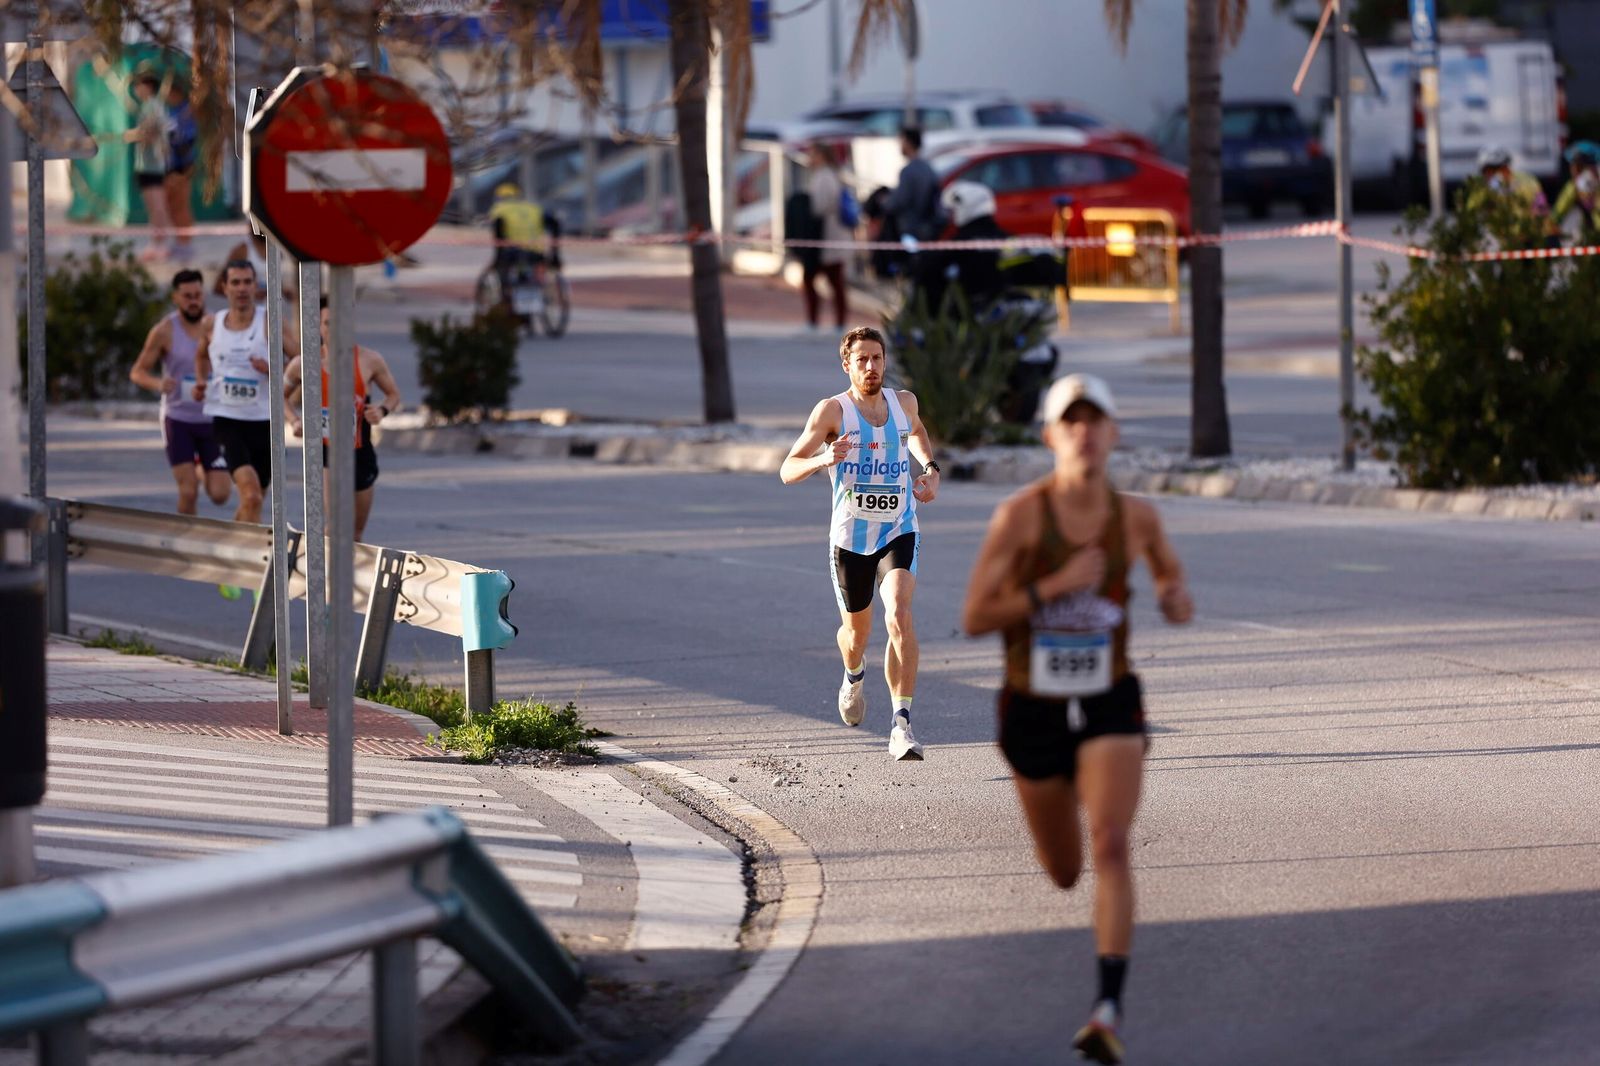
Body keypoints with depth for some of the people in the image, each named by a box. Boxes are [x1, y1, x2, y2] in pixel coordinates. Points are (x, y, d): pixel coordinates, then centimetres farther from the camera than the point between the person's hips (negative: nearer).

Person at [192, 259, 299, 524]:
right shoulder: (213, 325, 4)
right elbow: (201, 355, 26)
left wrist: (272, 369, -22)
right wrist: (202, 382, 7)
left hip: (263, 421, 1)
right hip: (226, 420, -1)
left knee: (252, 500, 15)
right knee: (251, 494, -23)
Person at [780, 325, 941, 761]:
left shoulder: (904, 402, 2)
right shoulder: (833, 410, -9)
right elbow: (787, 471, -12)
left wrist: (931, 470, 12)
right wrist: (822, 460, -32)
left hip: (899, 533, 1)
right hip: (850, 539, -1)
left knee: (899, 616, -23)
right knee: (856, 631, 16)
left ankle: (901, 725, -25)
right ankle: (854, 676, 55)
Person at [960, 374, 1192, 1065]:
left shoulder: (1136, 517, -4)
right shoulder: (1020, 515, -14)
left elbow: (1169, 572, 18)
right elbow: (974, 620, -15)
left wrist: (1177, 599, -7)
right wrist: (1055, 586, -26)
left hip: (1110, 705, 0)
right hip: (1034, 711, 0)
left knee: (1110, 849, -23)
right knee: (1063, 873, 15)